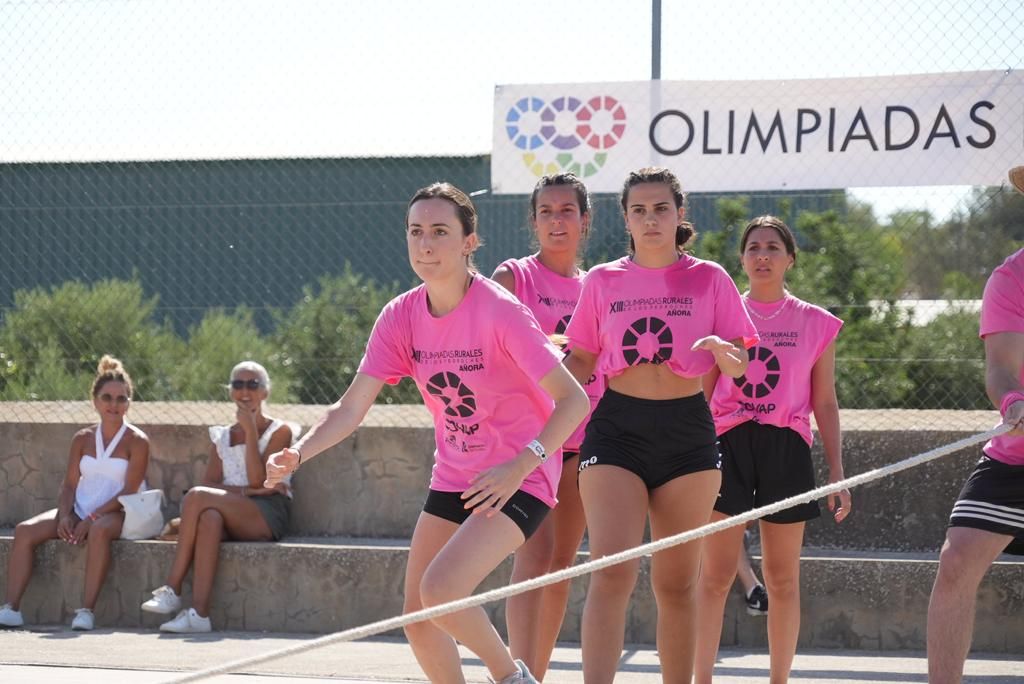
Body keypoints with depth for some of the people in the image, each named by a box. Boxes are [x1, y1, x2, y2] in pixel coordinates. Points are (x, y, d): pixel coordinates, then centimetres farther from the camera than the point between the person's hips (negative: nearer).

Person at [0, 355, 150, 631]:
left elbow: (129, 491, -12)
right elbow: (69, 484, 9)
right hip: (79, 512, 5)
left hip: (116, 514, -5)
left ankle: (86, 610, -43)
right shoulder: (82, 439, 12)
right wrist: (65, 515, -11)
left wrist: (91, 519, -19)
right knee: (25, 530, -18)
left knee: (99, 531, -41)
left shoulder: (136, 441, -3)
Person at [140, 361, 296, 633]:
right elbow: (210, 483, 6)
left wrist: (250, 430, -6)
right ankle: (199, 613, -46)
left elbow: (258, 481, -6)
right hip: (232, 518, 4)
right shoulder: (222, 436, 22)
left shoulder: (279, 431, 9)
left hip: (267, 516, -4)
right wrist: (245, 491, -12)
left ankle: (173, 590, -31)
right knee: (209, 517, -35)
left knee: (197, 496, -28)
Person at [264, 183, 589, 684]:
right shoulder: (401, 317, -5)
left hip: (519, 479, -7)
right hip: (453, 479, 7)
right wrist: (298, 453, -22)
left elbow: (573, 399, -19)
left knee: (440, 587, -24)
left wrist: (521, 465, -29)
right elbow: (352, 408, -5)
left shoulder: (499, 312, -21)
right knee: (417, 617, 2)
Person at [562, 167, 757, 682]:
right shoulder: (603, 281, 8)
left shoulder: (709, 279, 5)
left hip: (687, 430, 1)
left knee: (676, 582, 7)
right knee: (611, 573, -16)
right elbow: (580, 363, 14)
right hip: (618, 427, -1)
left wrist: (720, 348, -18)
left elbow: (739, 365, 4)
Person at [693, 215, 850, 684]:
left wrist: (837, 471, 5)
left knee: (782, 579, 4)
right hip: (728, 446, -1)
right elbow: (700, 394, 9)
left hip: (786, 450, 1)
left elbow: (825, 403, 11)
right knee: (715, 575, -6)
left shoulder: (816, 324, 8)